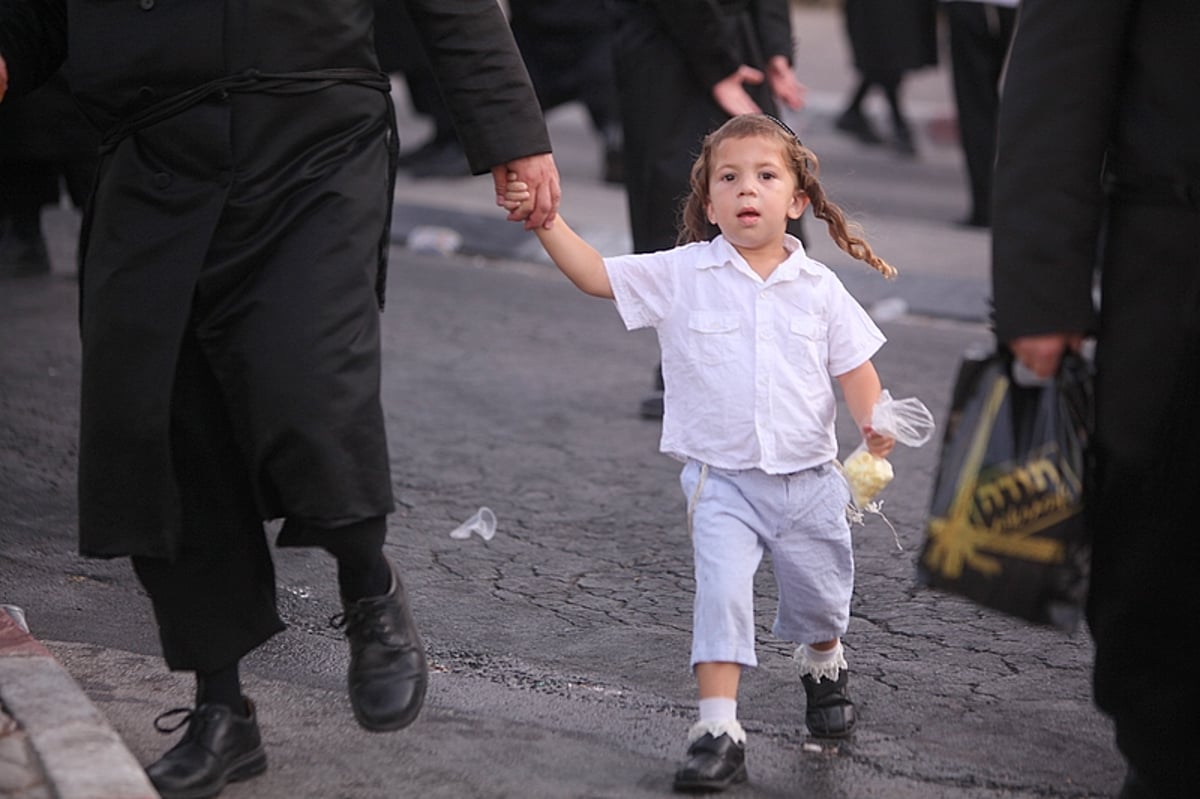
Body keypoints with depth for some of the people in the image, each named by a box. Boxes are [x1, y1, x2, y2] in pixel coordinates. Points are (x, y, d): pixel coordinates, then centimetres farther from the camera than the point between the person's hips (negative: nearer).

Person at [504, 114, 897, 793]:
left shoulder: (818, 287, -1)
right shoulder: (681, 275, -4)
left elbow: (856, 367, 2)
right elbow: (596, 275, -8)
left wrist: (875, 423, -17)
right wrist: (547, 222, -22)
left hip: (809, 476, 2)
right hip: (722, 481, -2)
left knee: (821, 596, 16)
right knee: (722, 589, -19)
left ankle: (825, 668, 50)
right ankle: (719, 729, -14)